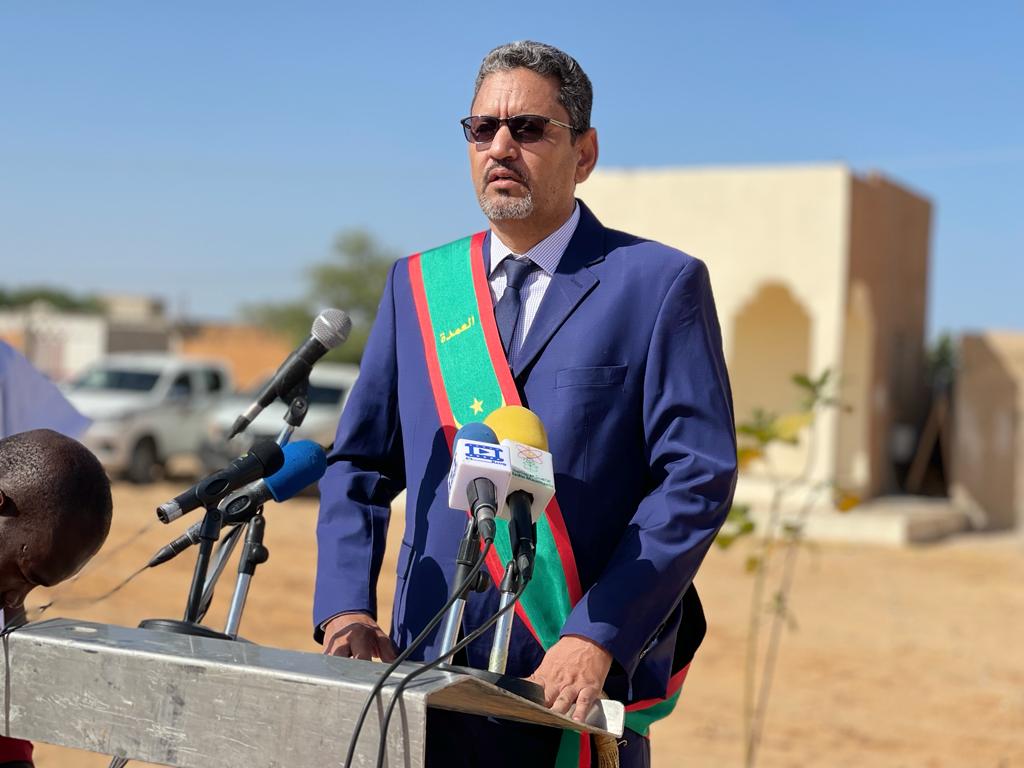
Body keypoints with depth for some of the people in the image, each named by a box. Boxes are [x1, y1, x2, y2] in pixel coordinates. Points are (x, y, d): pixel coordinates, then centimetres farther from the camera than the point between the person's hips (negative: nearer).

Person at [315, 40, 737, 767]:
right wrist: (346, 610, -4)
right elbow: (360, 466, 10)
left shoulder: (660, 284, -2)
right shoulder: (417, 284, 10)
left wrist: (598, 636, -18)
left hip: (578, 689, -3)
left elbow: (699, 478, -10)